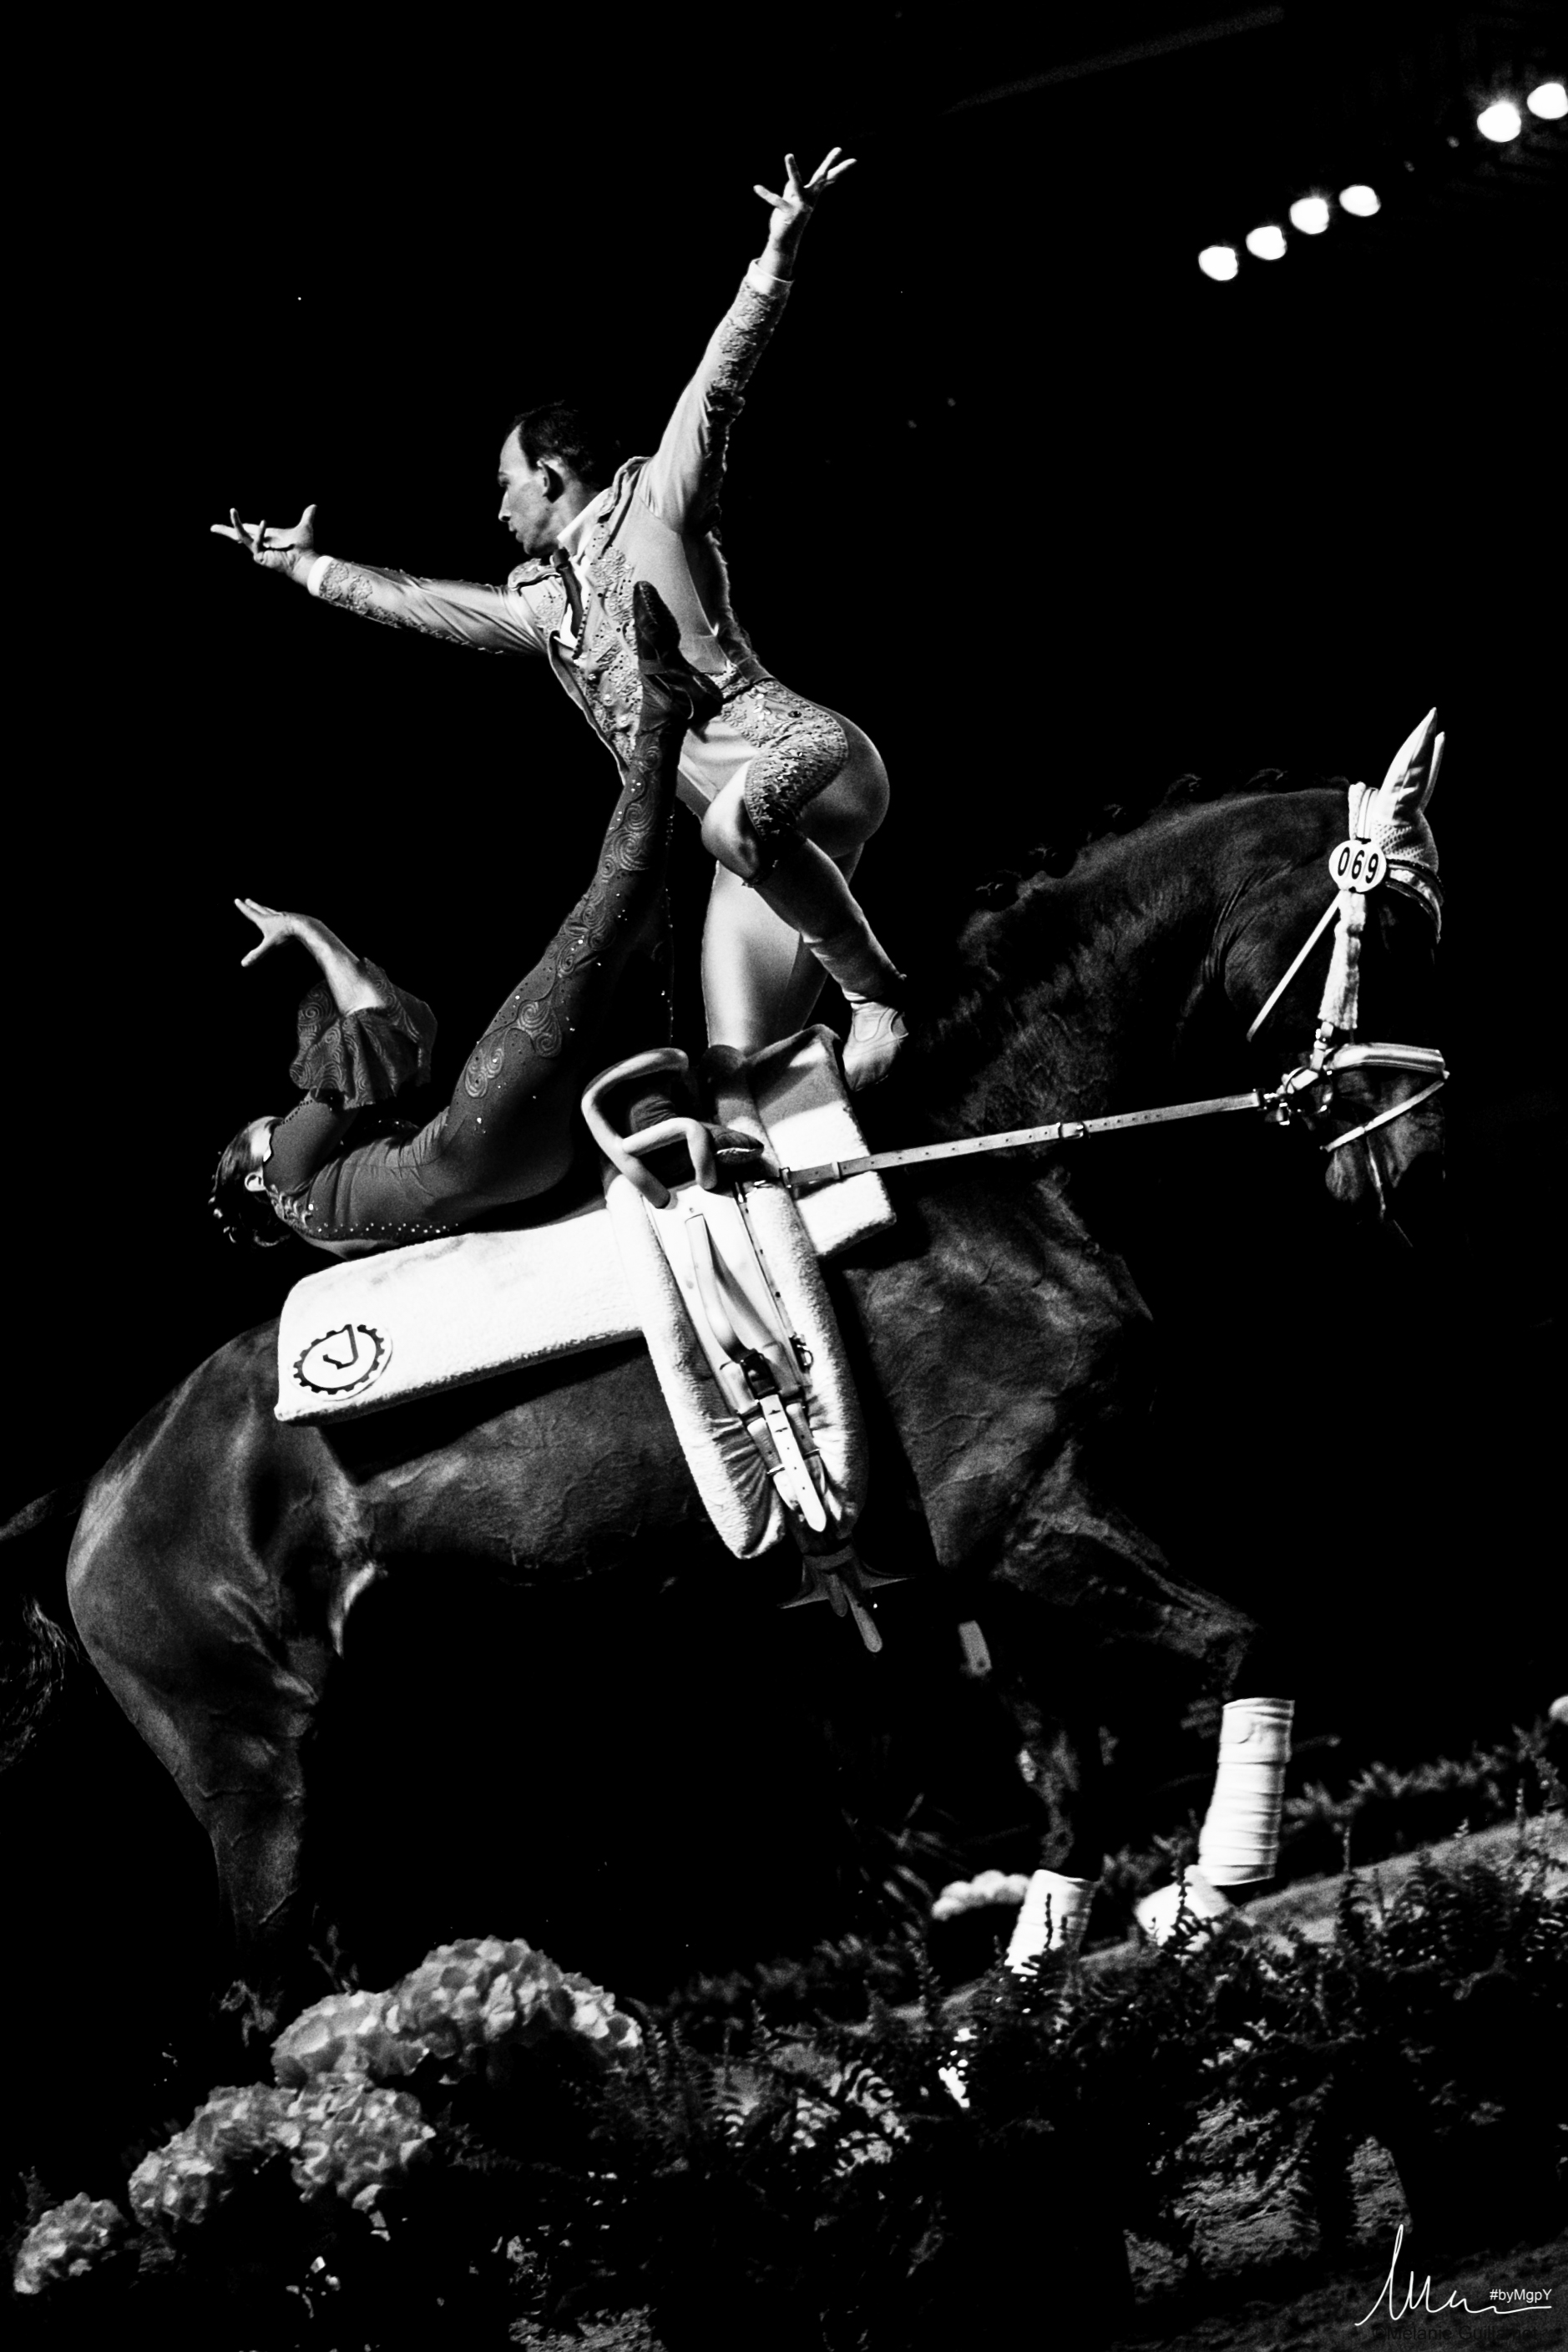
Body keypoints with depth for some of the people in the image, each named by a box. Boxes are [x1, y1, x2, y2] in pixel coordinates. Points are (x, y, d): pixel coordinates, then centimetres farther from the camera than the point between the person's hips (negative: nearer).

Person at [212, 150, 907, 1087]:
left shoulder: (654, 504, 4)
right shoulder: (545, 605, 24)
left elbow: (719, 380, -7)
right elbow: (418, 602, 36)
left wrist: (779, 251, -18)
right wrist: (306, 563, 43)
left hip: (806, 747, -8)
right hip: (758, 834, 8)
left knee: (740, 822, -42)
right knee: (744, 1076, -6)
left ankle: (878, 992, -27)